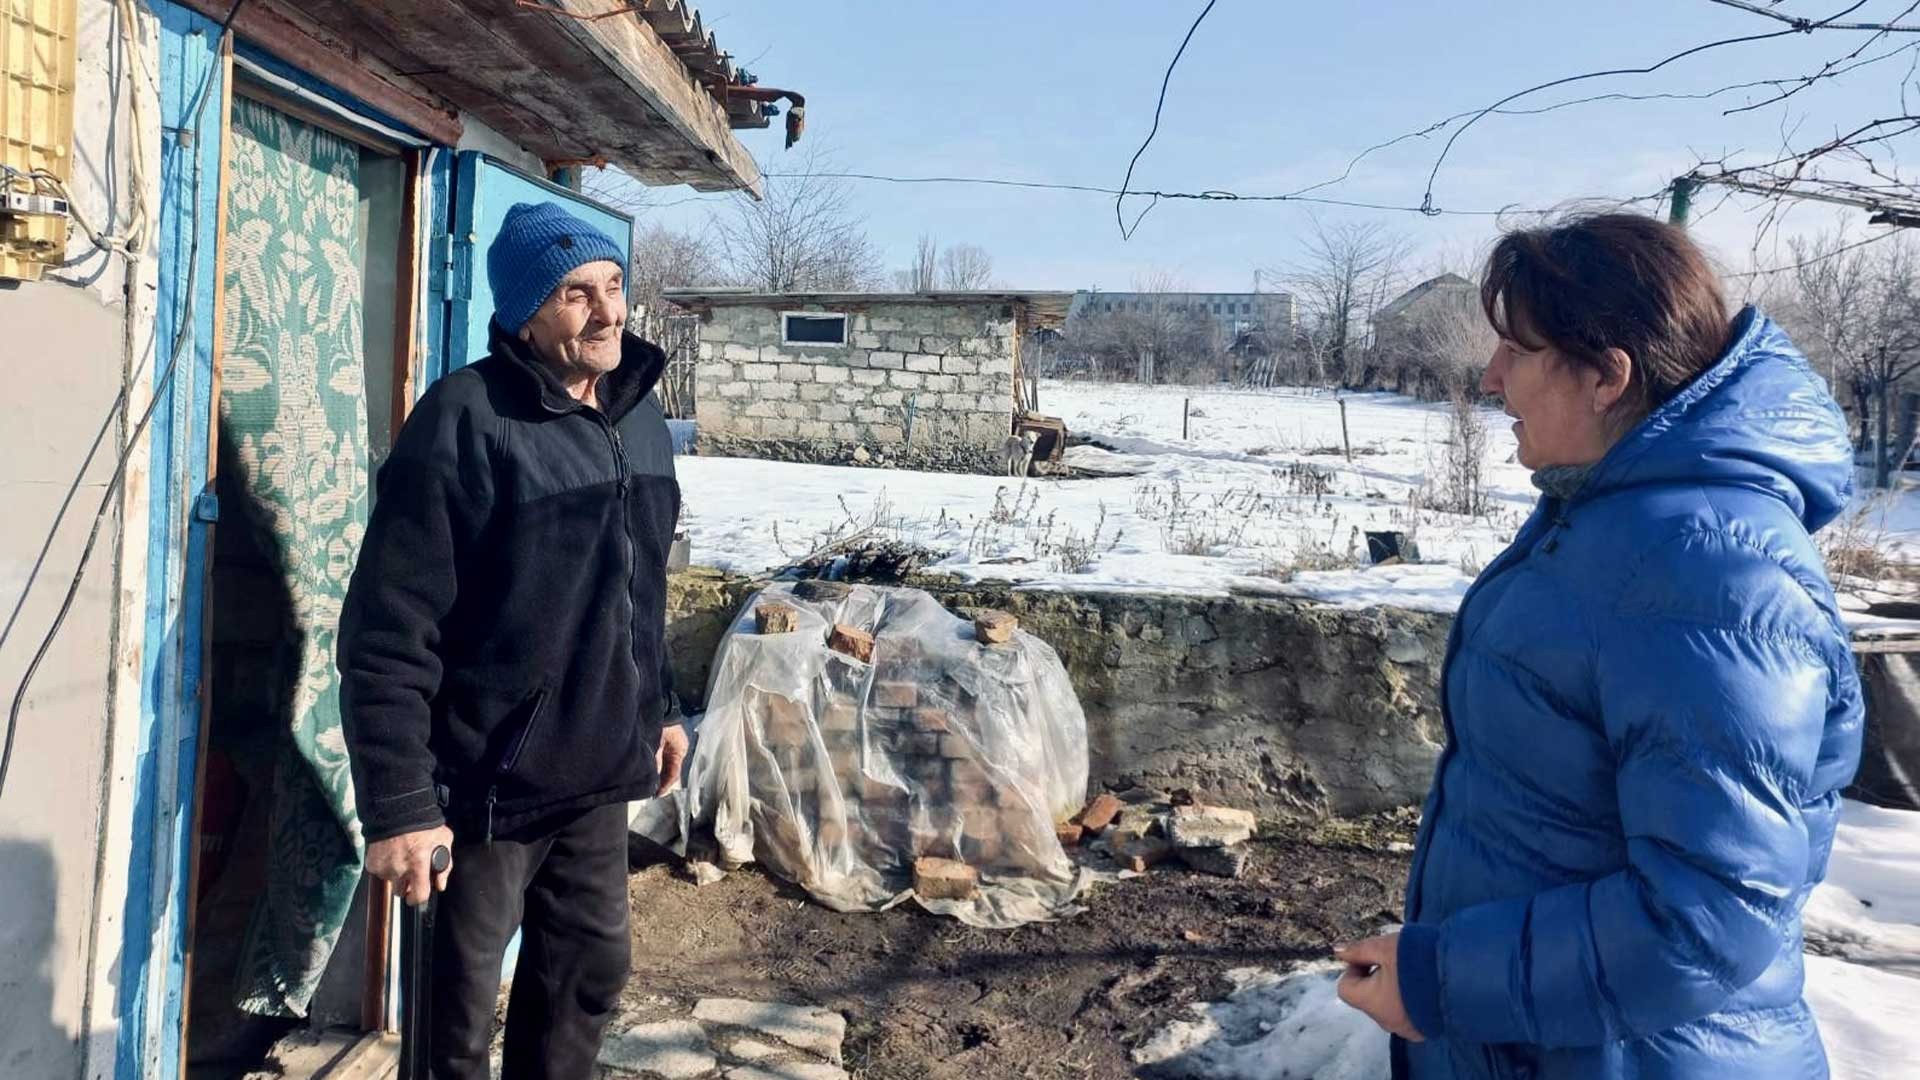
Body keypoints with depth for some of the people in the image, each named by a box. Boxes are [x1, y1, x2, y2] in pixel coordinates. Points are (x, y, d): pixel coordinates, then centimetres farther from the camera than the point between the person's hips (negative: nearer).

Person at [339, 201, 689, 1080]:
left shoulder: (640, 419, 5)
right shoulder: (465, 421, -18)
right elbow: (389, 634, -20)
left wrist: (658, 708, 18)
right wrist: (398, 804, -21)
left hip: (598, 772, 7)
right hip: (487, 781, -6)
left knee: (592, 967, 20)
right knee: (464, 991, 13)